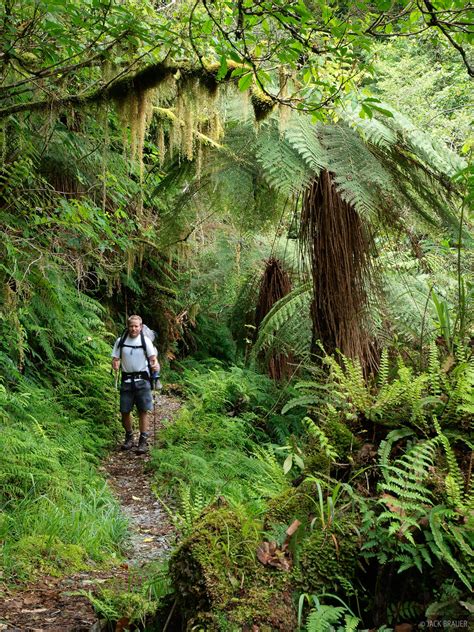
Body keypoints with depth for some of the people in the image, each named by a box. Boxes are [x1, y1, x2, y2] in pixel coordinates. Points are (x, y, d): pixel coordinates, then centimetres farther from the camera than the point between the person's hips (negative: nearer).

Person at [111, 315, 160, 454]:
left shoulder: (146, 341, -1)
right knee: (125, 411, 5)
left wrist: (156, 365, -30)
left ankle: (143, 441, 6)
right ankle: (129, 437, 25)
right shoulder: (120, 341, 3)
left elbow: (153, 357, -7)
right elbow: (115, 359, 5)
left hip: (142, 379, -2)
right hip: (126, 379, 2)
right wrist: (115, 365, -18)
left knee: (143, 411, -2)